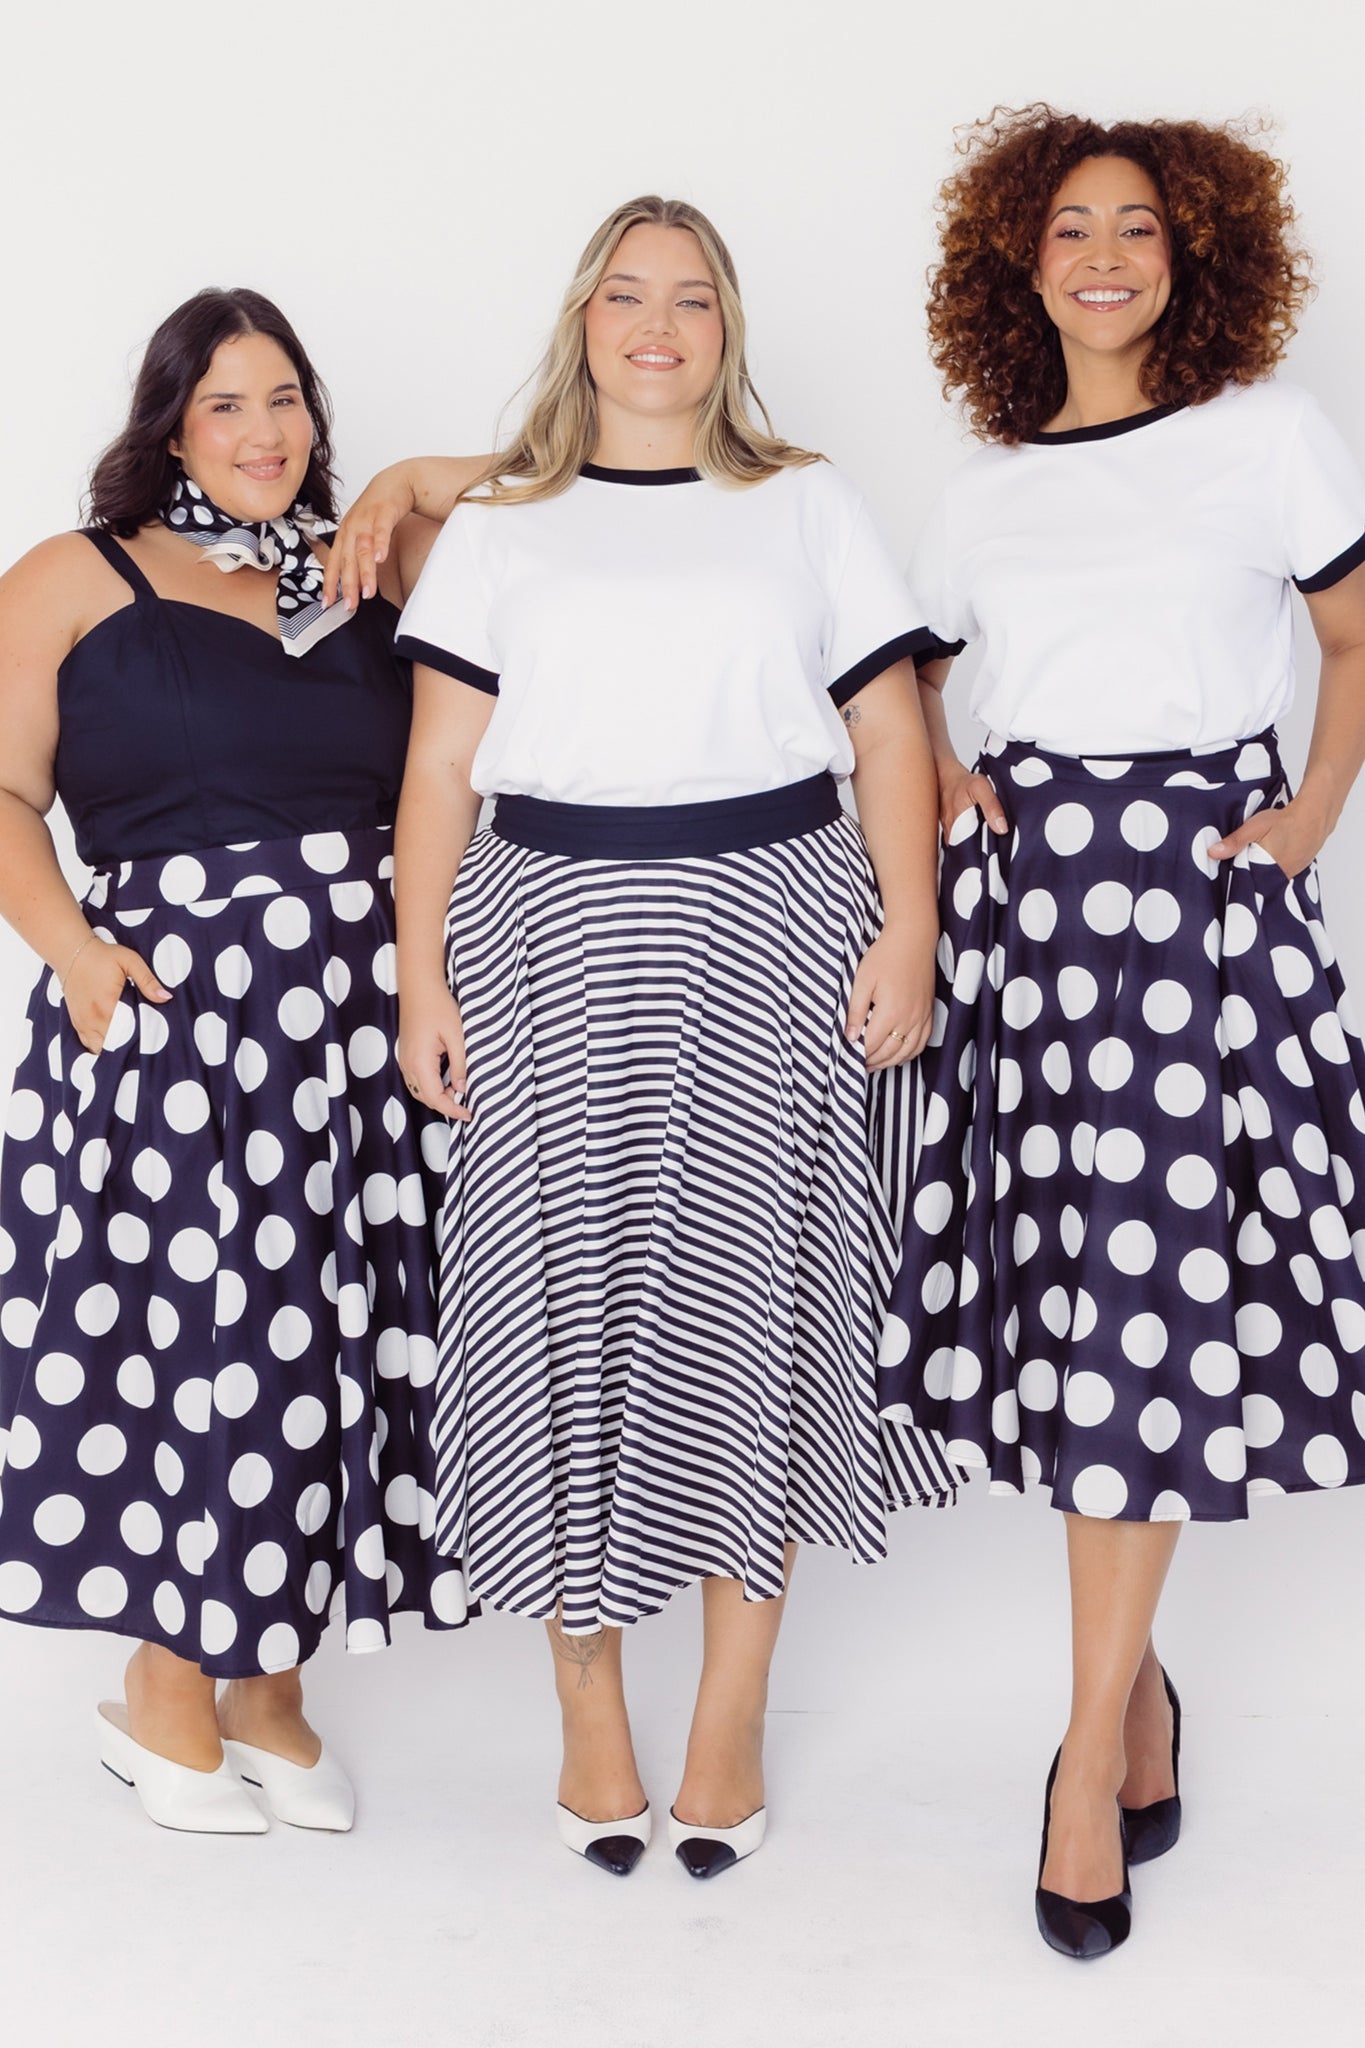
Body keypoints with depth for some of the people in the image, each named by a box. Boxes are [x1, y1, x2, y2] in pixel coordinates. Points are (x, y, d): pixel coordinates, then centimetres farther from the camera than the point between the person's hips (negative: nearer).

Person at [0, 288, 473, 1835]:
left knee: (322, 1341, 5)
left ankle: (266, 1681, 21)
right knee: (208, 1328, -5)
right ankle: (165, 1693, 15)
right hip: (170, 1002, -4)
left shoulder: (361, 577, 17)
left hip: (360, 1011, 4)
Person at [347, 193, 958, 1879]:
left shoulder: (807, 508, 12)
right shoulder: (500, 527, 12)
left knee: (751, 1310, 1)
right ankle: (588, 1712, 15)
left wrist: (908, 928, -6)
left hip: (770, 943, 0)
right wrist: (420, 979, -2)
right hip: (552, 943, 0)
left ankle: (731, 1718, 14)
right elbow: (440, 768, 6)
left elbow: (890, 738, 7)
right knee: (565, 1305, 0)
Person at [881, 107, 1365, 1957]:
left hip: (1202, 885, -3)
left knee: (1149, 1302, -7)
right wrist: (929, 781, 7)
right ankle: (1135, 1680, 21)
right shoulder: (991, 484, 13)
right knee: (1075, 1301, 3)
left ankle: (1091, 1758, 0)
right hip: (1023, 885, 3)